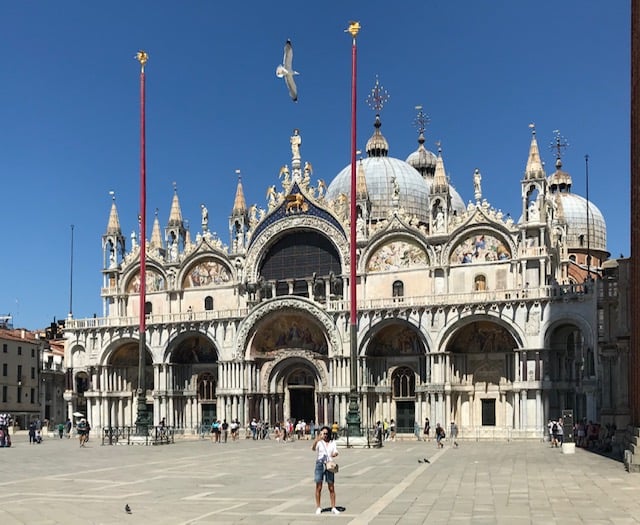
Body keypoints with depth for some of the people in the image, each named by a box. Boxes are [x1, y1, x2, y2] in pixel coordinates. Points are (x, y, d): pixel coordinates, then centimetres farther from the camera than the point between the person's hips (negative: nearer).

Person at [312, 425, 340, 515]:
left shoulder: (333, 442, 9)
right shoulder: (319, 442, -2)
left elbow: (336, 452, 1)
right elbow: (313, 448, -22)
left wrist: (334, 454, -24)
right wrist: (317, 439, -40)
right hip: (320, 464, -2)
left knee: (331, 487, 4)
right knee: (319, 487, 4)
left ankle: (333, 507, 12)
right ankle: (318, 507, 13)